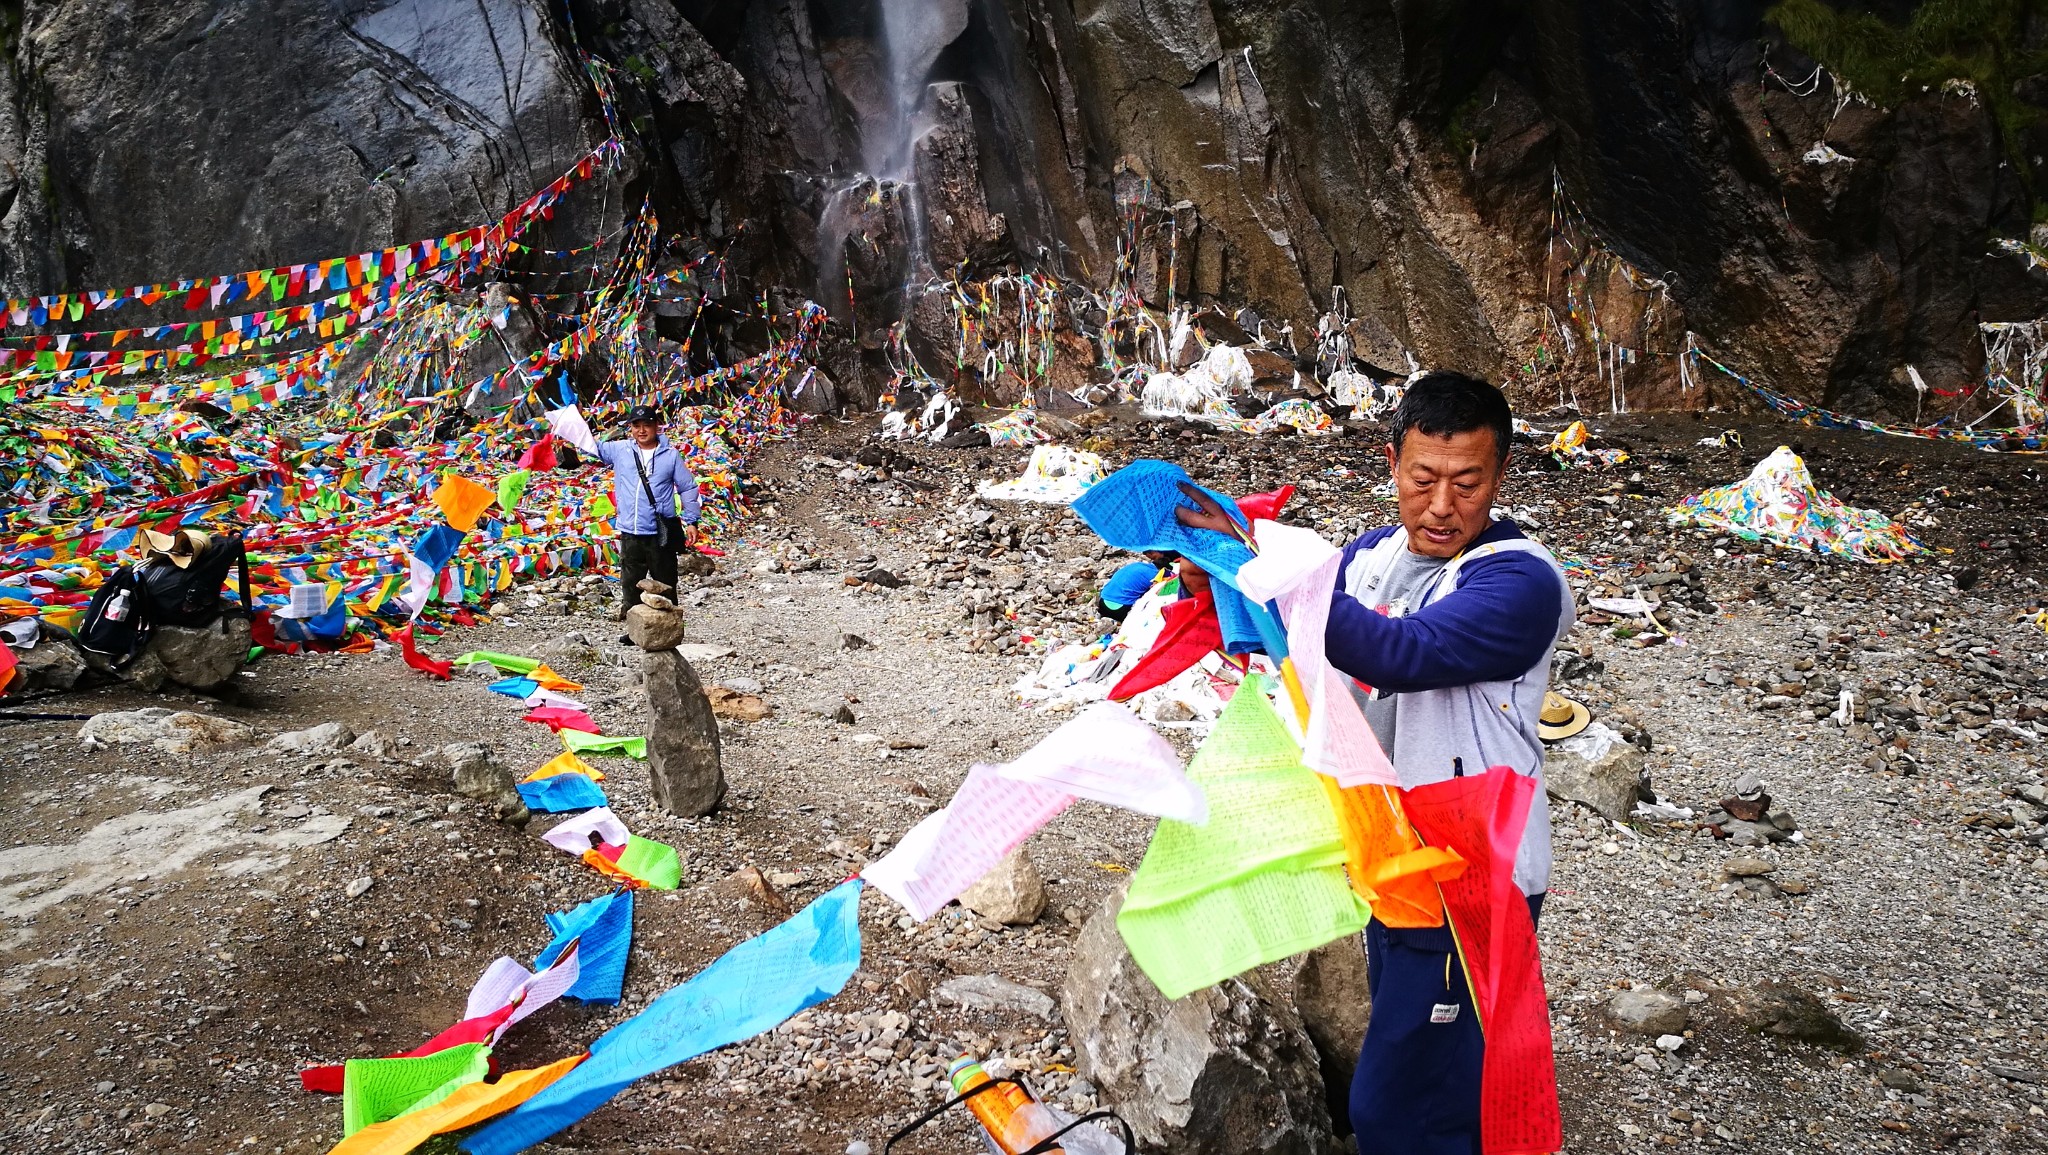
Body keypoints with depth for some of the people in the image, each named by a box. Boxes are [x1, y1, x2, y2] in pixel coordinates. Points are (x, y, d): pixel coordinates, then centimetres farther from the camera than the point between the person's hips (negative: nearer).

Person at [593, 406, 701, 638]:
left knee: (665, 584, 5)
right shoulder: (620, 450, 5)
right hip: (630, 533, 2)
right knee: (631, 584, 8)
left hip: (661, 534, -2)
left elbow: (688, 488, 5)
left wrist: (691, 521, 1)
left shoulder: (670, 455, 0)